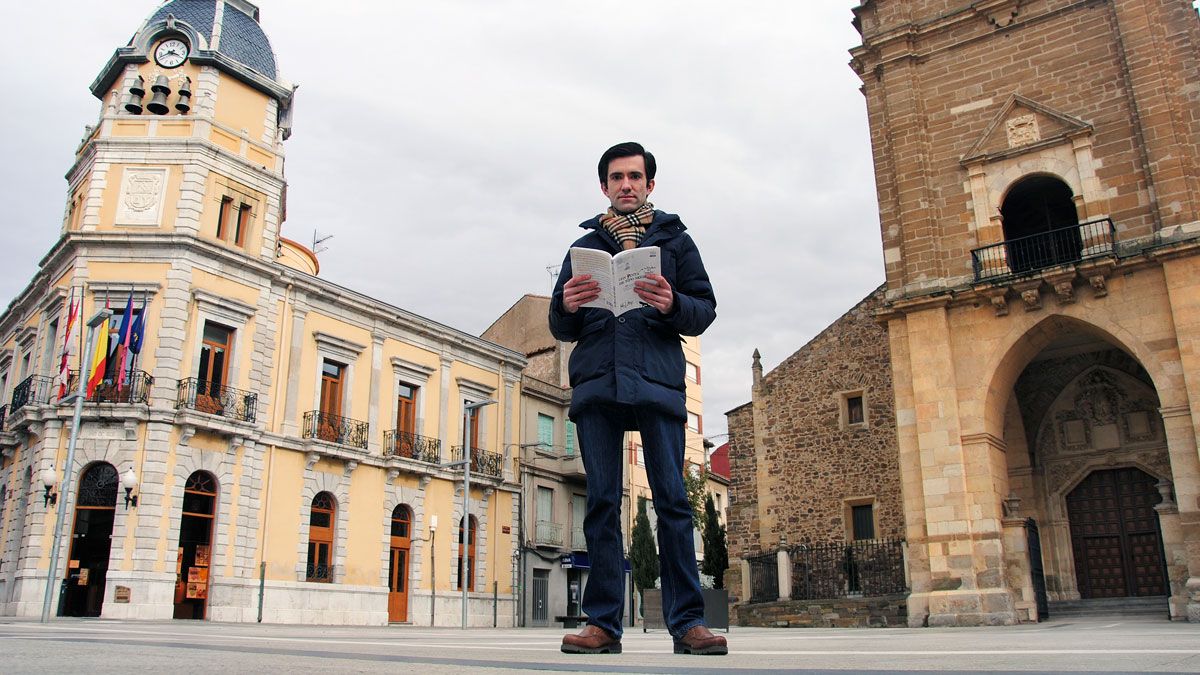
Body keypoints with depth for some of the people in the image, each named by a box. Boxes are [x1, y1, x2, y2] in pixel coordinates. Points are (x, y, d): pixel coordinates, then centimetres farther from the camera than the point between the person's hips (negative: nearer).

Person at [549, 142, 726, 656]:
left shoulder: (675, 240, 18)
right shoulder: (584, 246, 23)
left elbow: (705, 310, 8)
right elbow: (560, 329, 17)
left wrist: (671, 305, -13)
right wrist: (568, 308, -6)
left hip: (657, 380, -1)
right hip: (596, 382, 2)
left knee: (672, 499, -6)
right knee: (602, 502, -1)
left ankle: (687, 621, -3)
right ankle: (603, 622, 2)